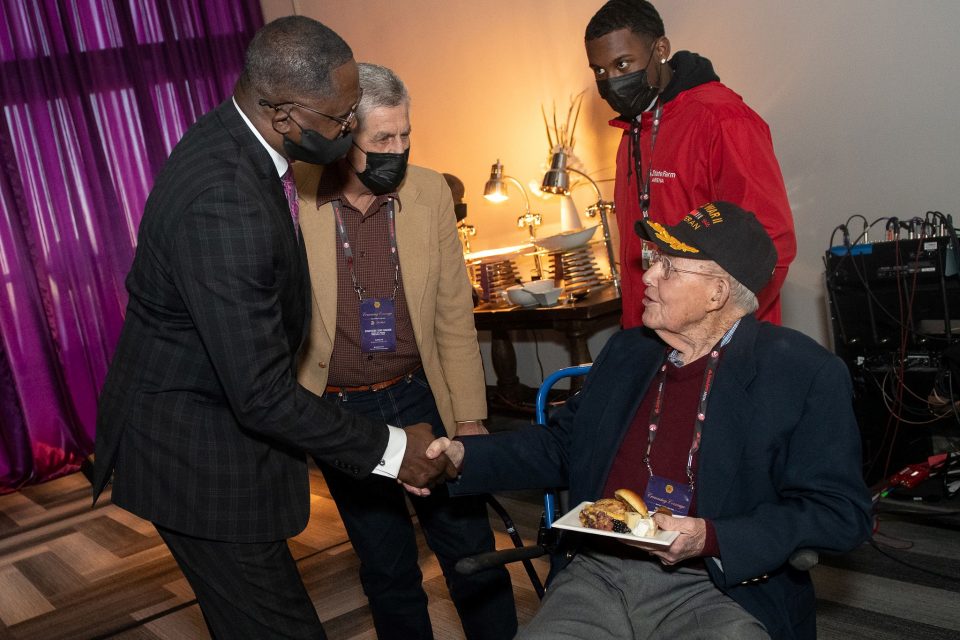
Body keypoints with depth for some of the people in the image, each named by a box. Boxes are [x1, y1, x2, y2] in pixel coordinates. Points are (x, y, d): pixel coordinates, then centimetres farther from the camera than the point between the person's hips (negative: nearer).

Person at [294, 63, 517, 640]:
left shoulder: (430, 192, -4)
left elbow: (454, 316, 1)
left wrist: (470, 417, 1)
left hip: (423, 398, 1)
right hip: (338, 414, -1)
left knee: (473, 555, 9)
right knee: (388, 572, 14)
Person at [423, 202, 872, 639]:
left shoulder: (806, 374, -4)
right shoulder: (627, 351, 14)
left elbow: (842, 512, -7)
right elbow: (560, 446, 23)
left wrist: (711, 539, -19)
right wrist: (464, 456, 8)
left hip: (724, 587, -3)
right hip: (597, 573, 3)